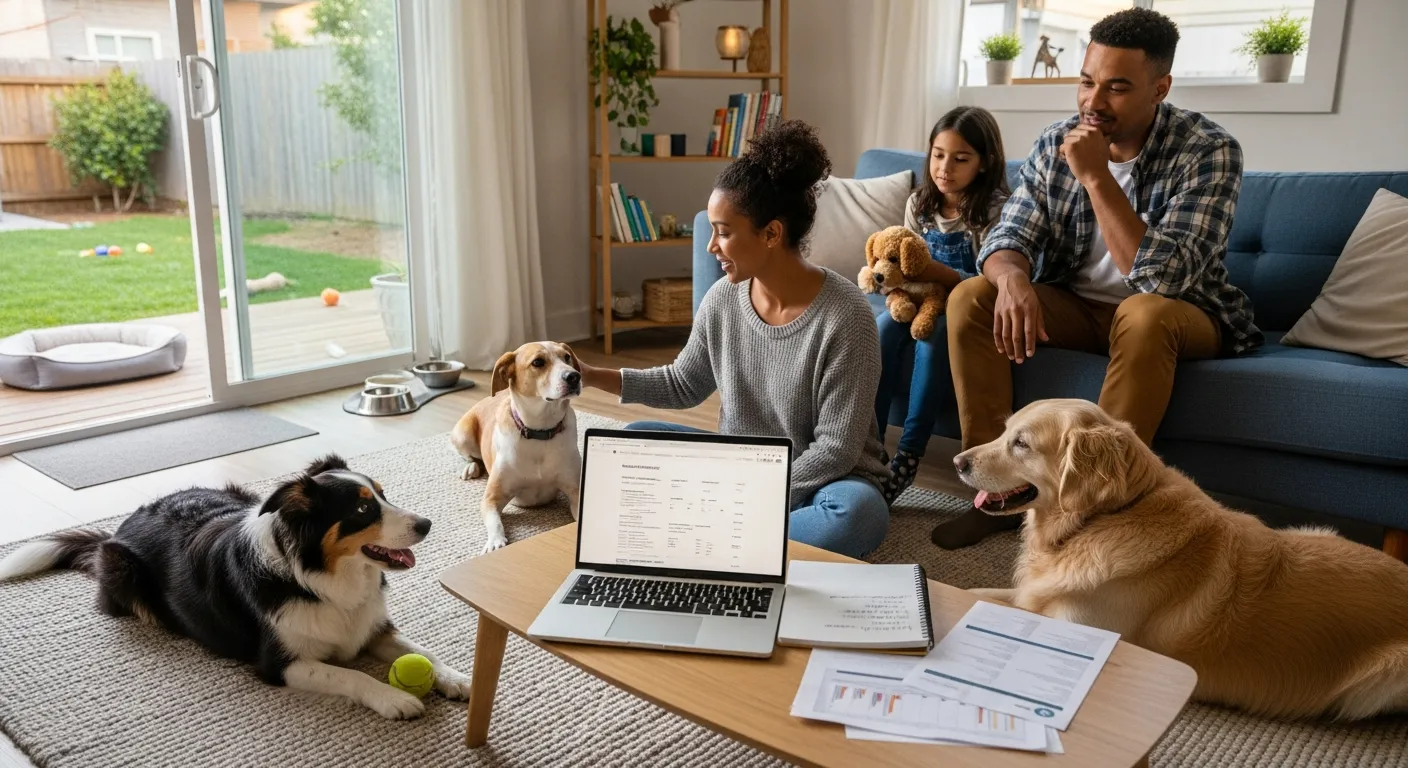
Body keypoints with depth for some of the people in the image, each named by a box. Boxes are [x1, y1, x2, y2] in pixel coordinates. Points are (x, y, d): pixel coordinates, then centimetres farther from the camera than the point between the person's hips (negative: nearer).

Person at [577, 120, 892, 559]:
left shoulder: (844, 316, -22)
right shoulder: (723, 298, -6)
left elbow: (836, 449, -20)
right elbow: (684, 385, 10)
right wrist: (593, 376, 0)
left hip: (817, 482, -5)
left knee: (859, 512, -37)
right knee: (635, 438, -8)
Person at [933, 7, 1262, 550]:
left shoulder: (1208, 151, -19)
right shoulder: (1055, 144, -5)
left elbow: (1162, 280, -30)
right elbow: (1009, 236, -9)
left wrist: (1095, 177, -32)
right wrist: (1013, 277, -34)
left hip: (1175, 315, -4)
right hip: (1073, 307, 4)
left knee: (1144, 314, -38)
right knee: (970, 297, -20)